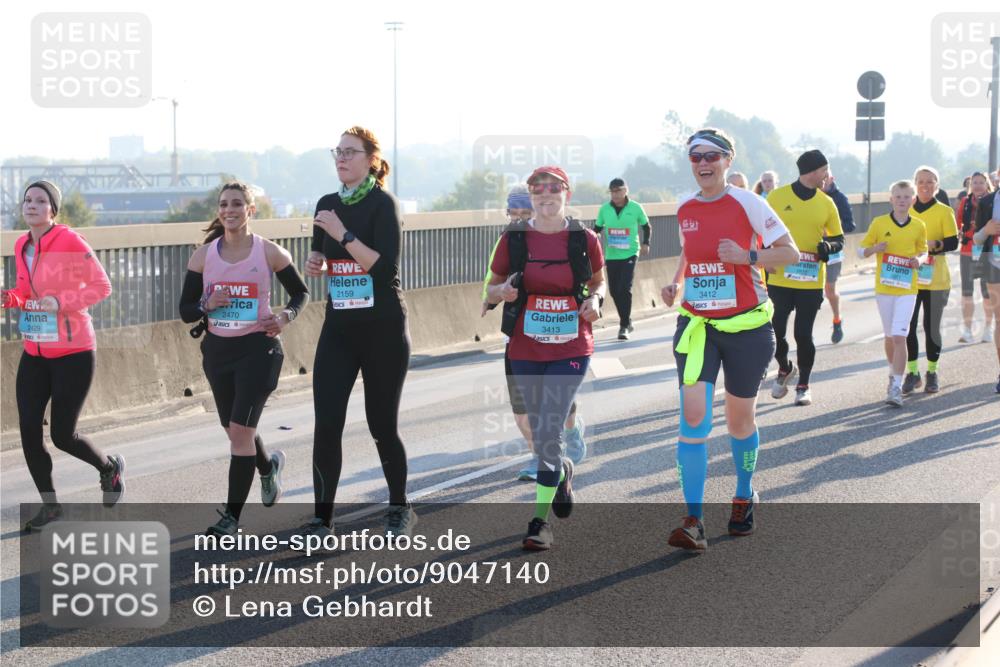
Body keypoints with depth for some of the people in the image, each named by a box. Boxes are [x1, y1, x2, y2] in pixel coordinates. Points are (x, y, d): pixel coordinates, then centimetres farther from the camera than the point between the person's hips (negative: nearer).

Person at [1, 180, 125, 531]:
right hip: (34, 353, 6)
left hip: (73, 353, -6)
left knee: (62, 435, -3)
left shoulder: (70, 242, -14)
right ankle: (50, 504, 16)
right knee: (28, 430, -1)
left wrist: (61, 301, -22)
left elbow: (102, 286, -12)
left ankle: (110, 467, 28)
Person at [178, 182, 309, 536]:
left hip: (258, 348, -4)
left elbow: (300, 293, 7)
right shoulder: (203, 255, 0)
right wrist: (206, 305, -19)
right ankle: (268, 466, 51)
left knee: (240, 431, -11)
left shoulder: (269, 252, -6)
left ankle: (231, 517, -3)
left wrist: (285, 317, -13)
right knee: (235, 431, 17)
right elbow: (185, 310, 2)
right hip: (218, 349, 4)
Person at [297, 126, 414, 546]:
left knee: (382, 425, 4)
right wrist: (315, 263, 0)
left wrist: (343, 234, -24)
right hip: (338, 327, 5)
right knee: (326, 424, -6)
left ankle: (399, 509, 24)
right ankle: (322, 518, -1)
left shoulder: (382, 204, -9)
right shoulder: (327, 205, 9)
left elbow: (385, 265, -20)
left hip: (382, 329, -5)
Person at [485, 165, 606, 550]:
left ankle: (540, 519, -3)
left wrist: (594, 300, -9)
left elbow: (598, 282, 13)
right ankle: (561, 472, 47)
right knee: (539, 432, 14)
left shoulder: (584, 240, -3)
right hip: (525, 350, 3)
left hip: (571, 349, -2)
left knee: (548, 432, -12)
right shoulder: (514, 239, -1)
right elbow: (491, 290, 7)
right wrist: (503, 291, -15)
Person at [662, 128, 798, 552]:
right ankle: (693, 522, -15)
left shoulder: (746, 203, -8)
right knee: (693, 417, -13)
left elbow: (790, 253, -7)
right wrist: (676, 283, 6)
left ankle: (744, 497, 38)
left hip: (745, 325, -2)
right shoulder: (684, 209, 5)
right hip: (697, 326, 3)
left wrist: (747, 256, -22)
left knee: (740, 420, 11)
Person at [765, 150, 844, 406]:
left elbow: (838, 238, 12)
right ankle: (785, 369, 29)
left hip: (811, 282, 1)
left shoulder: (826, 203, 6)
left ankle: (803, 386, 15)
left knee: (804, 334, 0)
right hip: (779, 278, -1)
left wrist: (829, 246, -10)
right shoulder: (776, 197, -1)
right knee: (775, 330, -1)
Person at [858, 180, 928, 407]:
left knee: (899, 336, -12)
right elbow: (861, 251, 5)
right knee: (890, 336, 13)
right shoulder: (879, 223, 0)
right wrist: (874, 249, -16)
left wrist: (919, 260, -7)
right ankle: (894, 373, 36)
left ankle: (896, 388, -12)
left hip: (907, 289, -1)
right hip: (883, 287, 1)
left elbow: (923, 251, 16)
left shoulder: (918, 226, 1)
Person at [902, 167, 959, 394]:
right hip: (908, 279, 2)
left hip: (935, 280, -2)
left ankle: (932, 373, 17)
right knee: (908, 326, -2)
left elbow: (953, 242, -7)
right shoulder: (906, 210, 8)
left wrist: (933, 244, -23)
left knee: (932, 327, 4)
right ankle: (912, 372, 8)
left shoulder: (944, 211, 0)